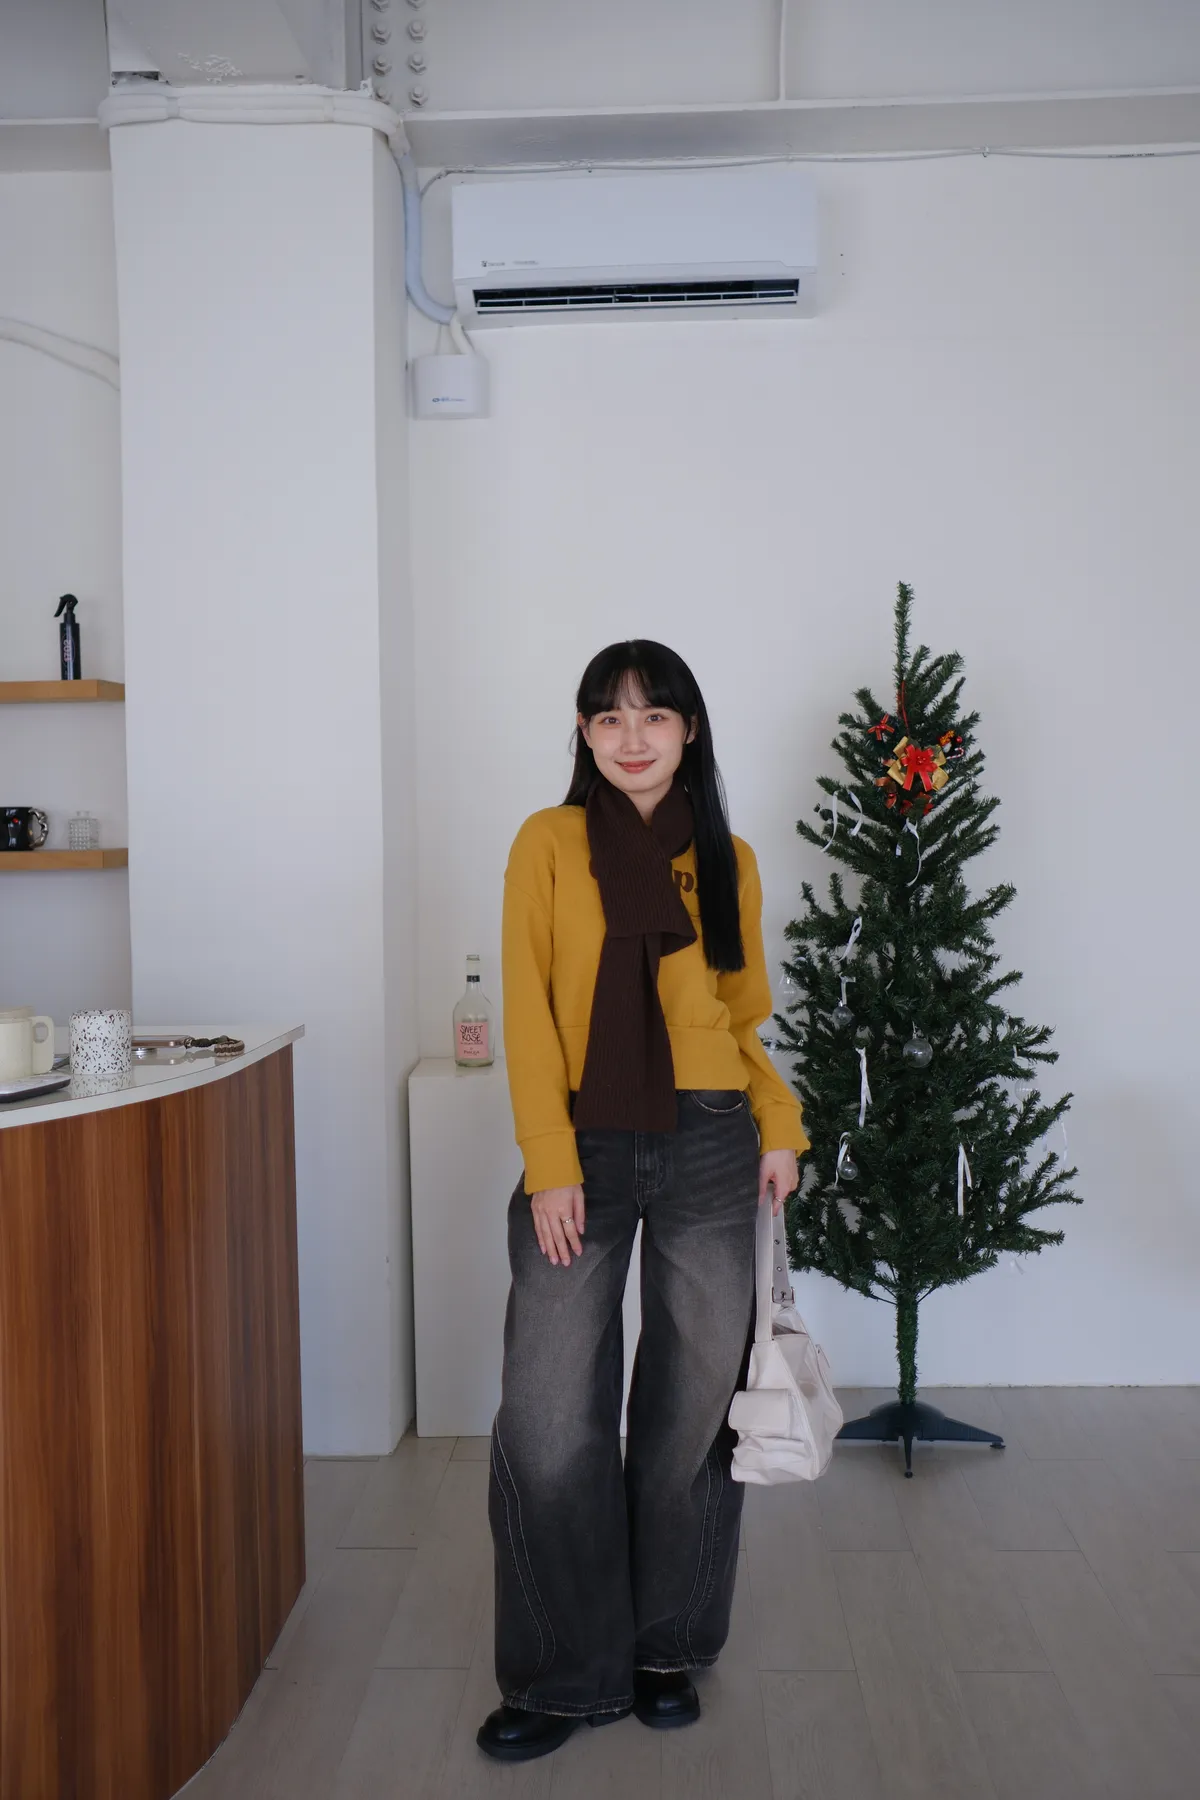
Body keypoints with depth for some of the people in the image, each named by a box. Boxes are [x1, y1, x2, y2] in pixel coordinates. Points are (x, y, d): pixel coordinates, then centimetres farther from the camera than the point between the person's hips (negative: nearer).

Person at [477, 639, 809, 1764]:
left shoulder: (727, 861, 7)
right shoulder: (549, 842, 0)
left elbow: (746, 1014, 13)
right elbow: (527, 1010, -4)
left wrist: (780, 1127, -2)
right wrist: (550, 1163, -10)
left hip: (707, 1148, 2)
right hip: (583, 1148, -2)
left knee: (692, 1407, 10)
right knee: (547, 1419, -2)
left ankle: (664, 1652, 31)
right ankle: (568, 1675, 19)